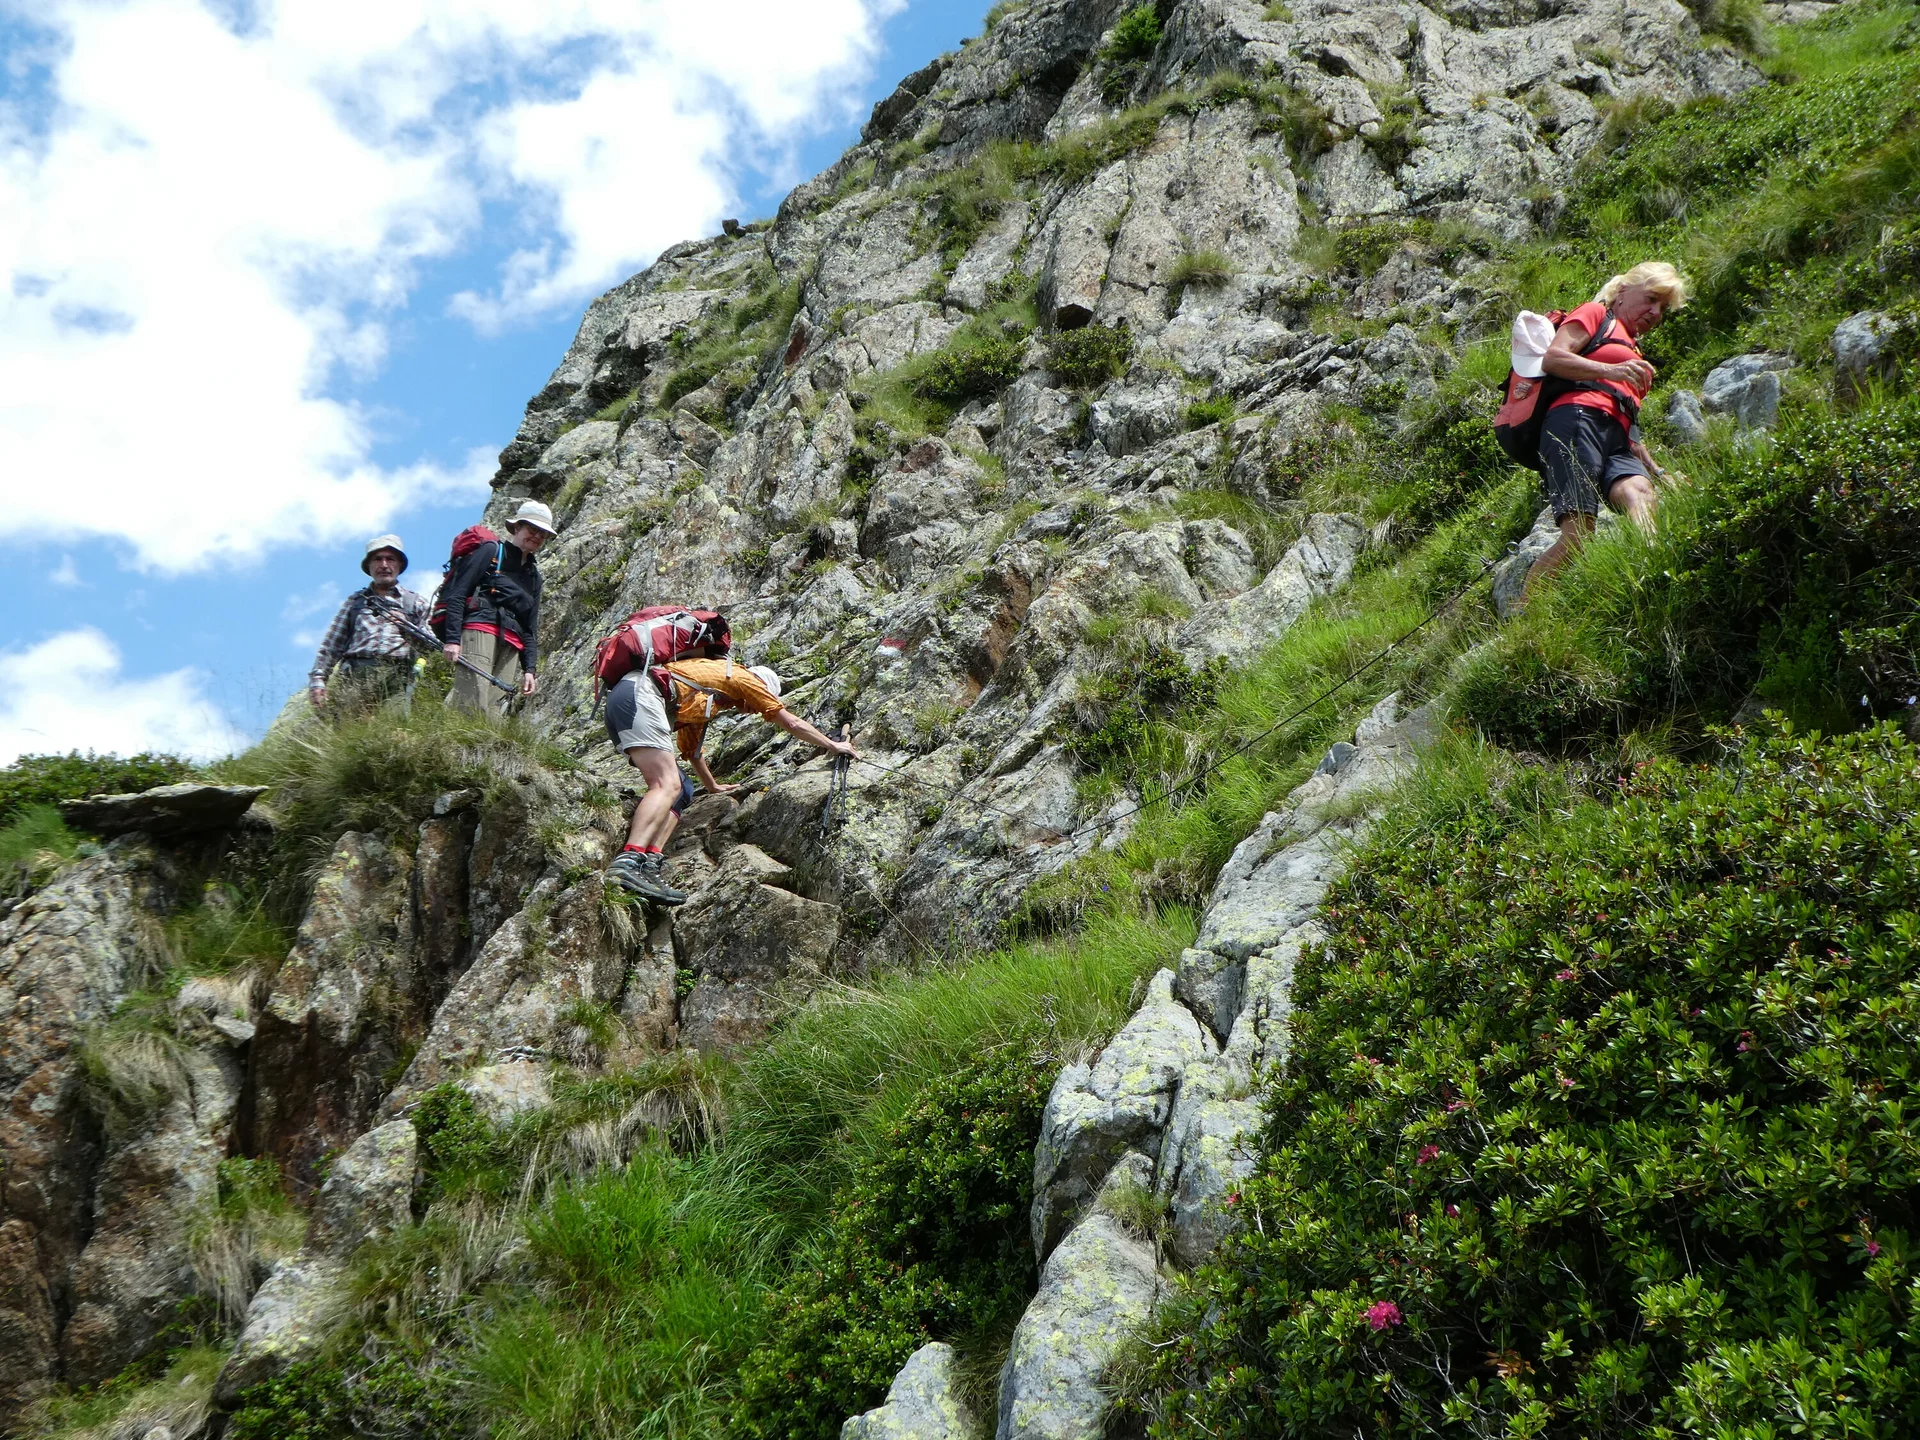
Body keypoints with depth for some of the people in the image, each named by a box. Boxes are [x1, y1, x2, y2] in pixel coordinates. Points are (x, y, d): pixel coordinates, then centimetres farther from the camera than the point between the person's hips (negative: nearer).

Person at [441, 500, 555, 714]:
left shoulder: (533, 574, 28)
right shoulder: (491, 552, 10)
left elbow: (531, 626, 28)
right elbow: (457, 593, 0)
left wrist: (530, 668, 16)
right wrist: (453, 638, -12)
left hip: (511, 644, 6)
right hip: (481, 630, -6)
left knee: (496, 710, -9)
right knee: (472, 705, -23)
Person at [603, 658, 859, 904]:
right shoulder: (741, 676, 13)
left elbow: (692, 750, 47)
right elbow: (791, 723, 19)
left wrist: (713, 787, 59)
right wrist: (833, 746, 30)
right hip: (640, 694, -9)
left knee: (680, 792, 8)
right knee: (667, 784, -22)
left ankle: (651, 865, -9)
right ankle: (628, 862, -39)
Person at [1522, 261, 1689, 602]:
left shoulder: (1633, 351, 42)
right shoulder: (1596, 314, 18)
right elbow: (1551, 359, -1)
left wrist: (1657, 471, 30)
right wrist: (1610, 371, -14)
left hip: (1617, 440, 7)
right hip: (1577, 420, -7)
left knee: (1641, 493, -29)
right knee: (1578, 534, -23)